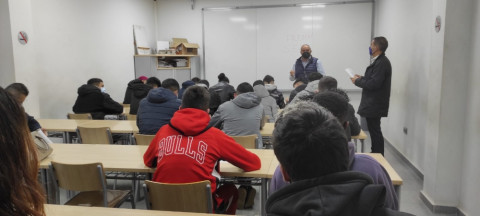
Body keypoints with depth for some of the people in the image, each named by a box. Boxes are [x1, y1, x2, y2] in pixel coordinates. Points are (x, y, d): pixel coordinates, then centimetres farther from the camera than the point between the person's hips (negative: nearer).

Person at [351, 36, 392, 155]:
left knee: (375, 130, -4)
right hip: (372, 103, 10)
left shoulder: (382, 63, -19)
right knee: (374, 130, 16)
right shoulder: (378, 61, 15)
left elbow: (374, 83, -24)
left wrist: (357, 81, -12)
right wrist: (362, 78, 8)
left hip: (375, 104, -10)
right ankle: (375, 154, 26)